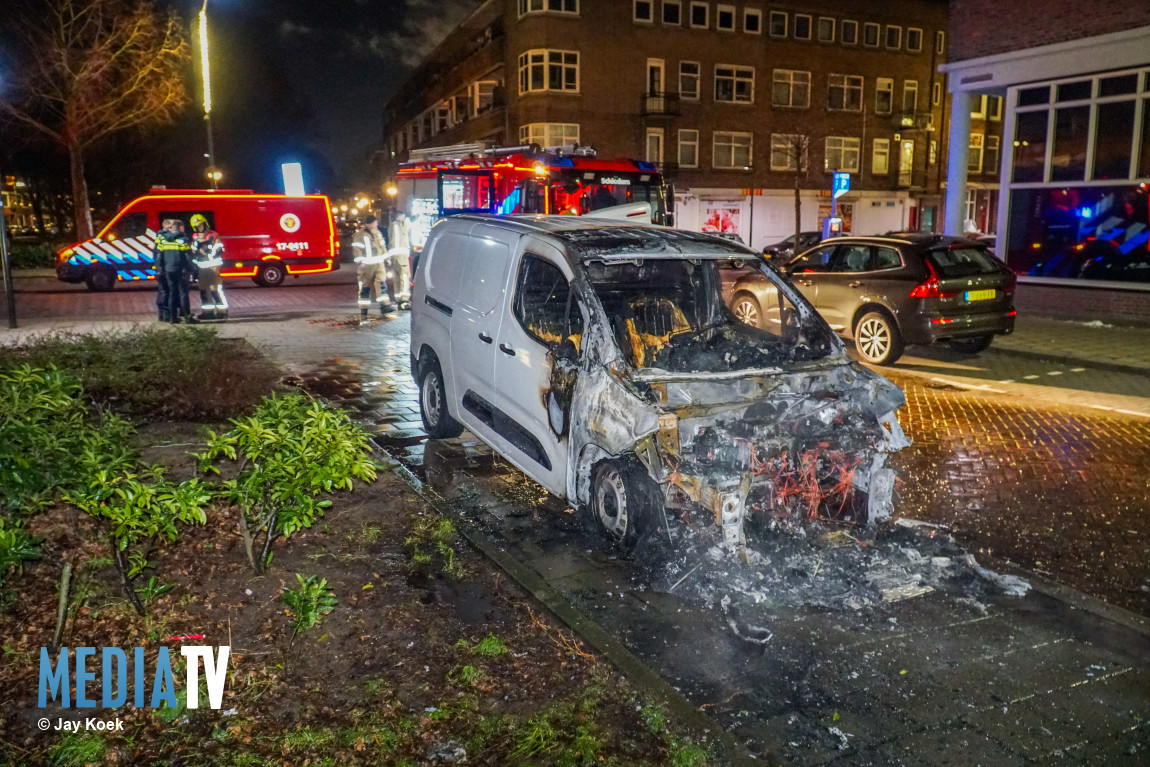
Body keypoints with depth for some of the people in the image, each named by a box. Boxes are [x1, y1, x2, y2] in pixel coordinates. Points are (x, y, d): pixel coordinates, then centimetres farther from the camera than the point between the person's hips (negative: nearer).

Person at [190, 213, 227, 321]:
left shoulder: (213, 235, -2)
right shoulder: (194, 238, 16)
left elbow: (219, 249, -9)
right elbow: (193, 253, 20)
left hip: (212, 265, -7)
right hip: (201, 267, 7)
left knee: (216, 287, -12)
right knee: (203, 289, 8)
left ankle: (222, 311, -9)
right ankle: (208, 311, 15)